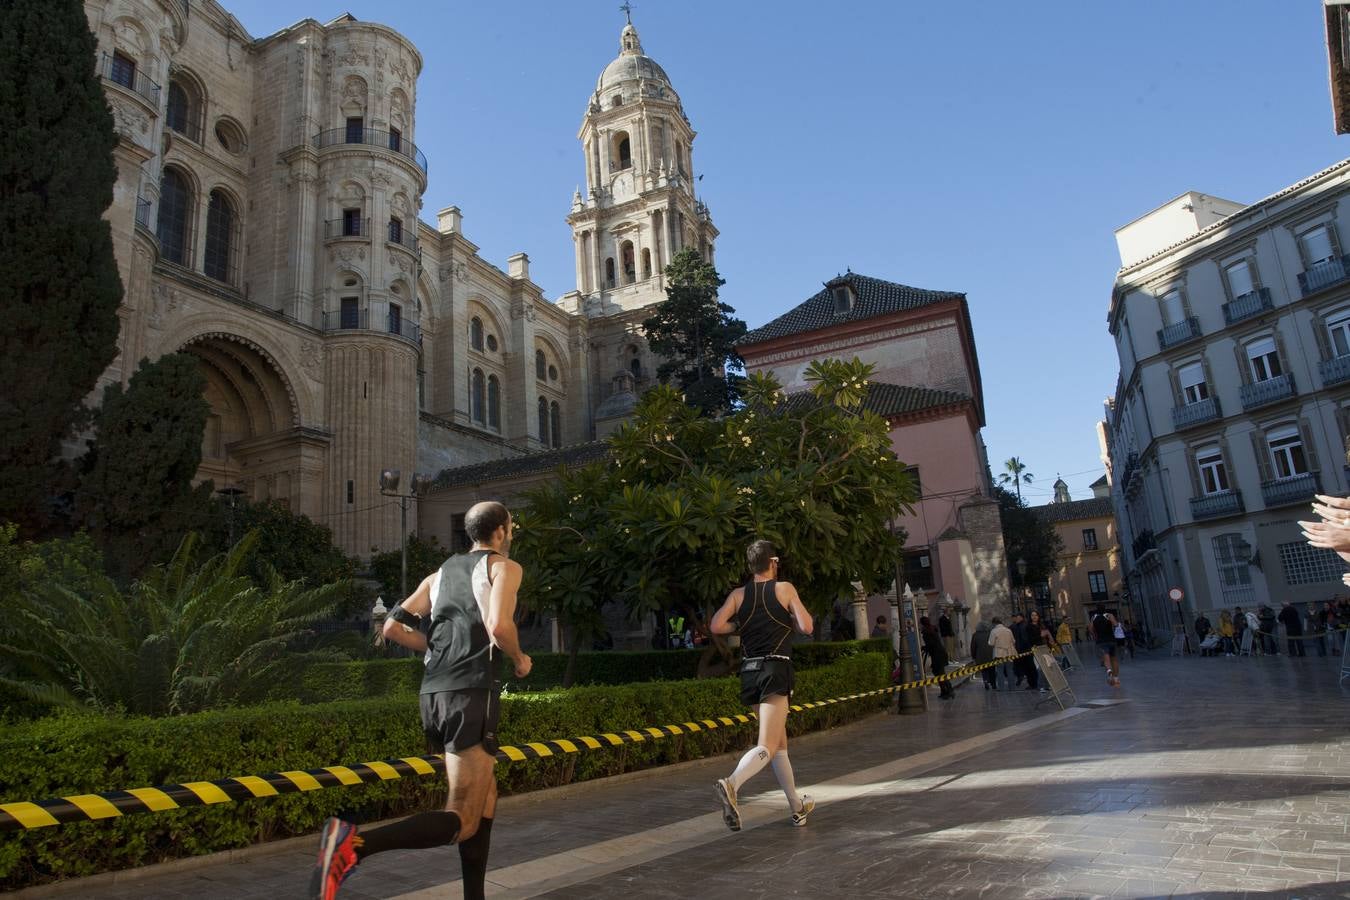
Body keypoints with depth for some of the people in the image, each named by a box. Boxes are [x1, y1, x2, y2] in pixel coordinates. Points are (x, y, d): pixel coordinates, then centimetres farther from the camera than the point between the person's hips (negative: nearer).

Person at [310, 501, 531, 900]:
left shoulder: (441, 573, 21)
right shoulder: (504, 566, 1)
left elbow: (394, 627, 18)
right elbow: (498, 626, -17)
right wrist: (519, 659, 2)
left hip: (433, 694, 8)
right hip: (471, 693, -8)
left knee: (485, 797, 21)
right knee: (461, 821, -8)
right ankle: (355, 844, -28)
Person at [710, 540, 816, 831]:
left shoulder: (738, 594, 8)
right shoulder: (784, 589, 0)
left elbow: (716, 626, -3)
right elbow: (806, 627, -6)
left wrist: (740, 626, 15)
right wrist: (790, 616, 14)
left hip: (750, 671, 5)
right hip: (775, 670, -5)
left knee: (780, 744, 19)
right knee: (766, 746, -14)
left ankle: (798, 808, 28)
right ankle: (731, 784, -40)